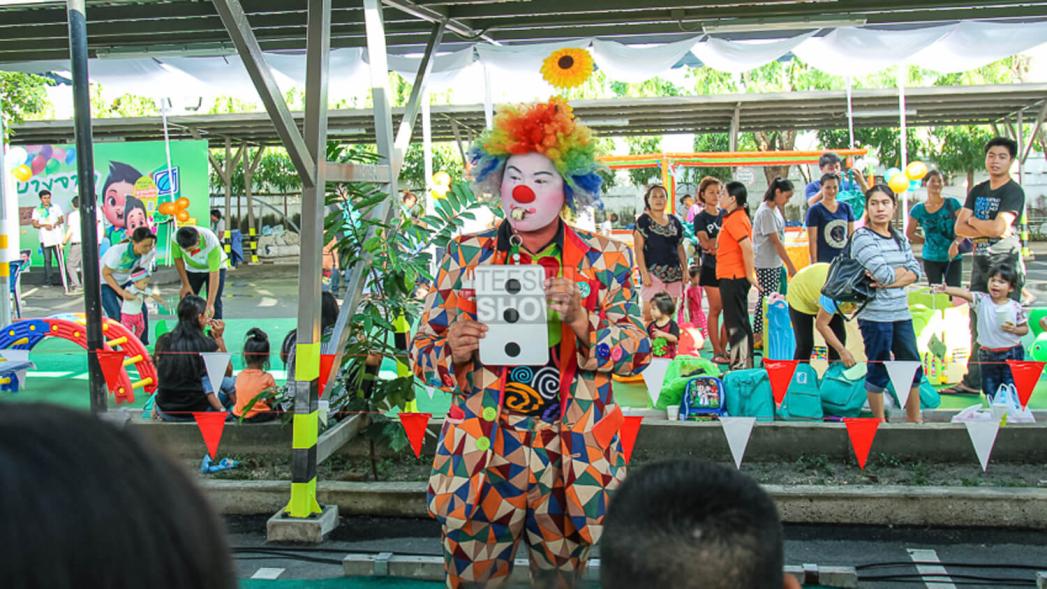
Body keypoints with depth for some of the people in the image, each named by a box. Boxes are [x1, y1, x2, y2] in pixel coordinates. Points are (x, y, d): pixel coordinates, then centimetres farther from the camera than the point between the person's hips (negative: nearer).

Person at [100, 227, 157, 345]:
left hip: (124, 281, 5)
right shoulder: (118, 252, -36)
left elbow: (142, 271, -5)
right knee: (115, 316, -19)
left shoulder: (150, 252, -22)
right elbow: (106, 274, -23)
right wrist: (122, 292, -32)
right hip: (105, 282, -5)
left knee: (142, 310, -6)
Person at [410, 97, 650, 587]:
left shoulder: (605, 261, 0)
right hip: (479, 460, 0)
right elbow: (423, 350, 4)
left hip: (571, 465, 0)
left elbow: (637, 352, -3)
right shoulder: (467, 255, 1)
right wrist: (454, 353, -18)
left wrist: (579, 319, -19)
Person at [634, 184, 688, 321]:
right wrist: (644, 273, -14)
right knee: (650, 313, -12)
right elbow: (639, 249, -6)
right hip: (653, 272, -5)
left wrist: (685, 269, 9)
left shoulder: (674, 221, 14)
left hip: (674, 273, 5)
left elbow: (680, 248, 18)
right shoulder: (643, 221, -1)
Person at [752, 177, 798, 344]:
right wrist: (790, 266, -18)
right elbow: (776, 242, -19)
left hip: (775, 263, 9)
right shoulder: (765, 212, -18)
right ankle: (758, 337, 3)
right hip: (765, 263, -9)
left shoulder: (775, 209, 11)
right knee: (765, 299, -4)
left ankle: (765, 335, 18)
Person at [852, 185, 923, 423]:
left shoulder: (900, 238, 12)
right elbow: (884, 273, -20)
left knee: (912, 367, 14)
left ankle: (915, 419, 28)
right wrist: (902, 271, 0)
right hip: (875, 314, -7)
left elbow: (915, 272, 3)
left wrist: (889, 281, -13)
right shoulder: (862, 237, -10)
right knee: (879, 371, 2)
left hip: (901, 312, 7)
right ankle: (880, 422, 15)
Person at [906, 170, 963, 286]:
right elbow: (909, 233, 12)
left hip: (952, 257, -1)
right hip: (931, 259, 1)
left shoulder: (952, 204, -1)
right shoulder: (918, 210, 2)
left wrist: (955, 244, -20)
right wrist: (928, 241, 6)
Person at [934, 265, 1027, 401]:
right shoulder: (982, 300, -6)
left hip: (1012, 354, -2)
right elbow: (964, 293, -24)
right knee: (990, 390, 11)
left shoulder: (1016, 307, -8)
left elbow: (1025, 328, 3)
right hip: (988, 354, 2)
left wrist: (1014, 329, -18)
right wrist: (946, 289, -41)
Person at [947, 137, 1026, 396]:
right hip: (980, 263, 7)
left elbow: (999, 228, -20)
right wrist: (988, 229, -12)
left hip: (1005, 264, -7)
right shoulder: (977, 191, 13)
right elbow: (960, 228, 4)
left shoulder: (1013, 192, -7)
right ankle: (973, 381, 17)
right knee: (977, 325, 10)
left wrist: (973, 221, -2)